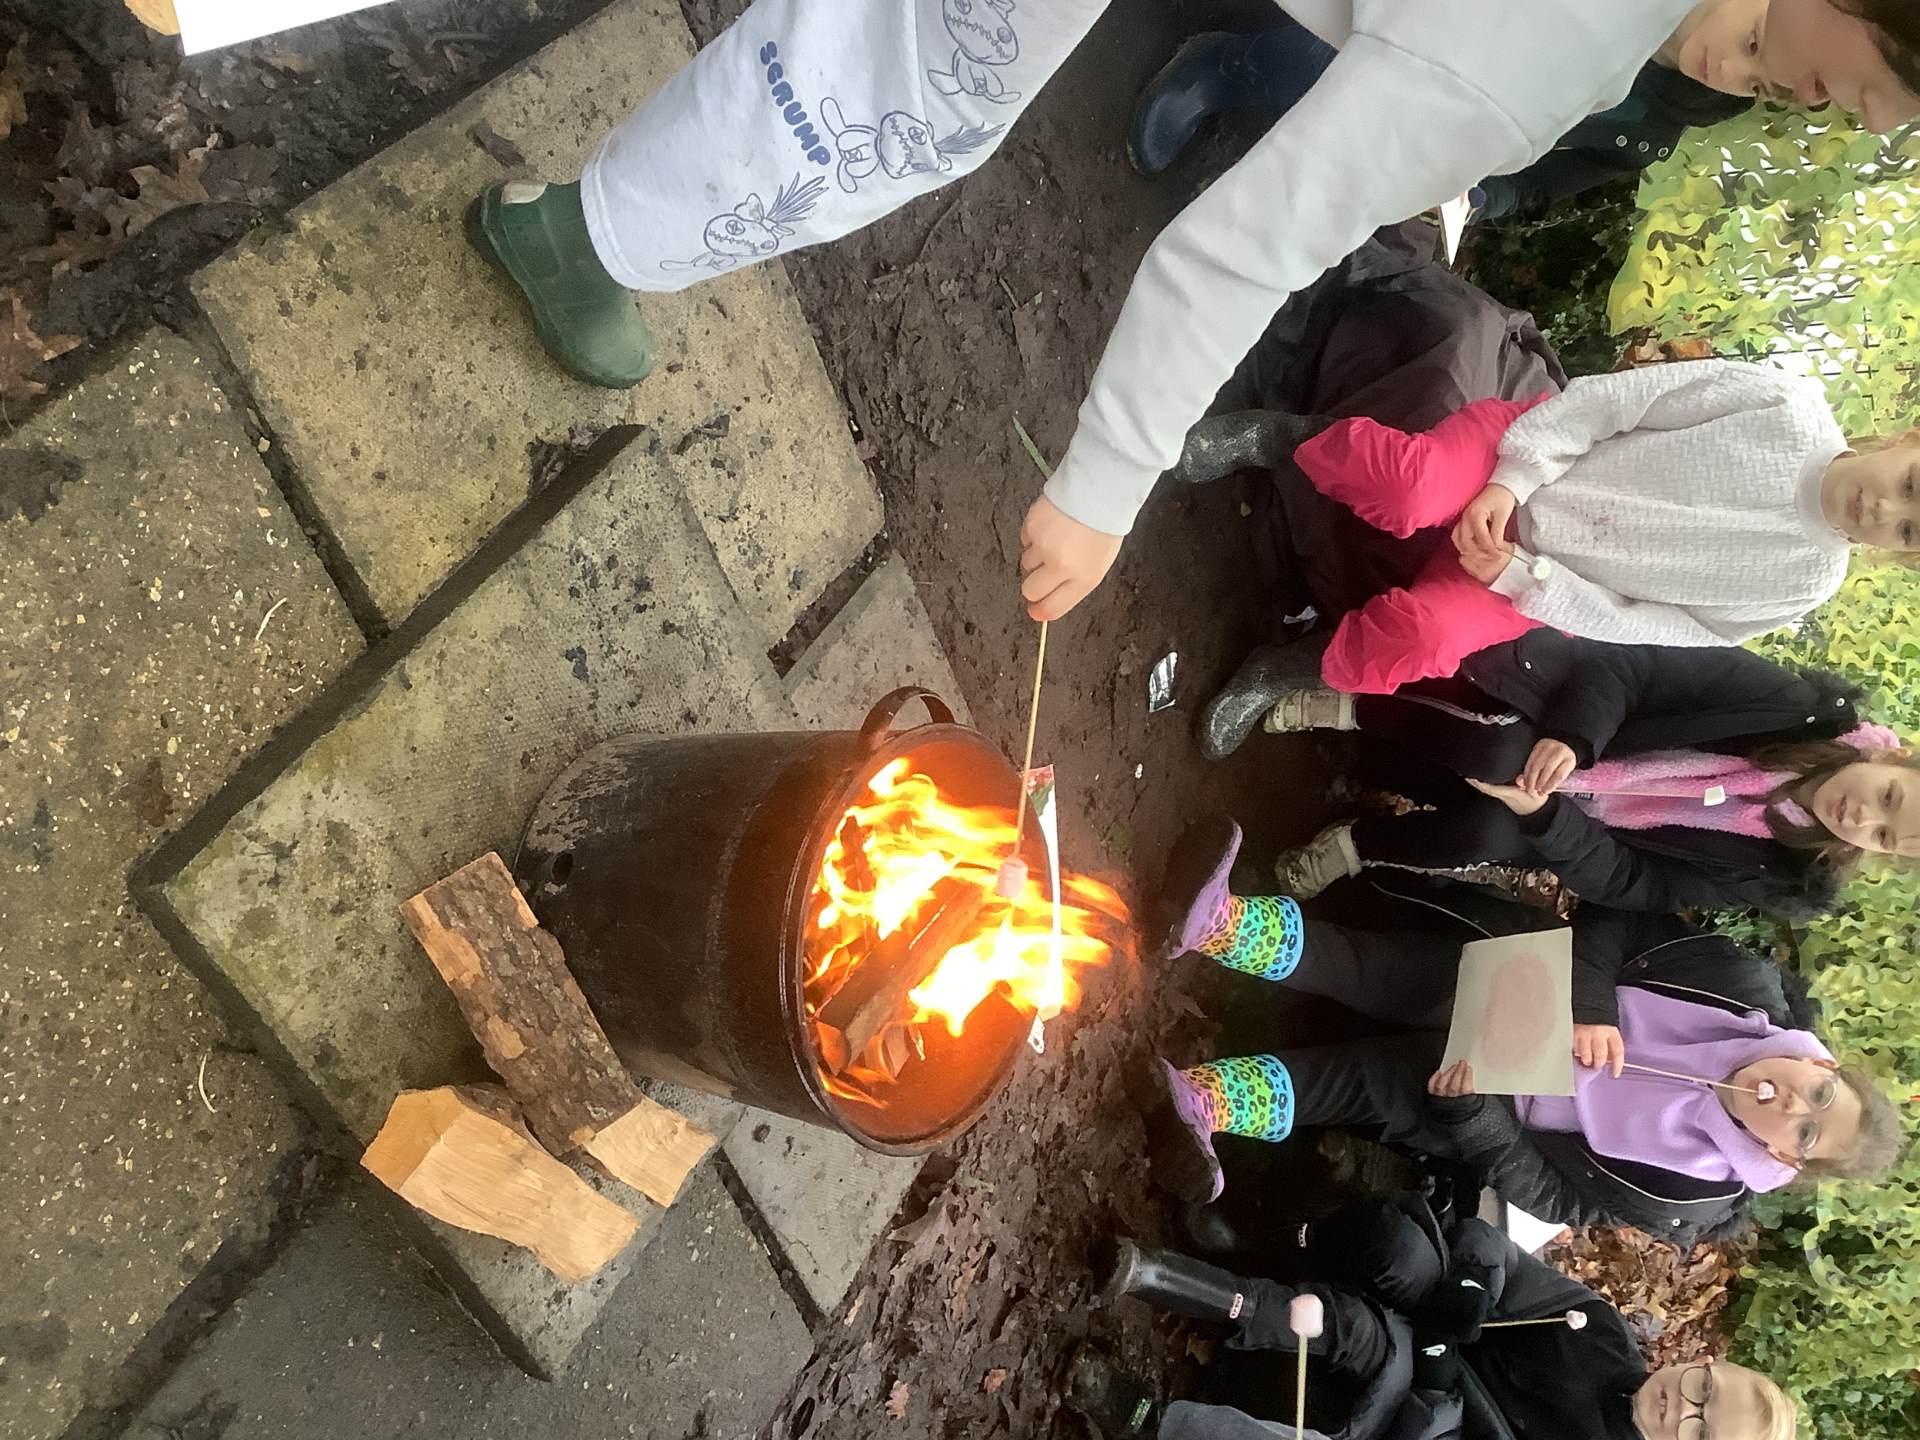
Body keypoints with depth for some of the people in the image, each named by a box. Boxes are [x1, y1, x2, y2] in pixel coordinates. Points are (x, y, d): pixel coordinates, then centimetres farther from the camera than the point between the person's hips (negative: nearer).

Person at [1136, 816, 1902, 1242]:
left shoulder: (1689, 1193, -12)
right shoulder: (1748, 989, -7)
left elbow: (1548, 1195, -16)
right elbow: (1616, 917, -9)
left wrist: (1467, 1107, -31)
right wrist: (1588, 1003, -27)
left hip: (1494, 1091, -2)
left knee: (1357, 1084, -29)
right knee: (1363, 966, -28)